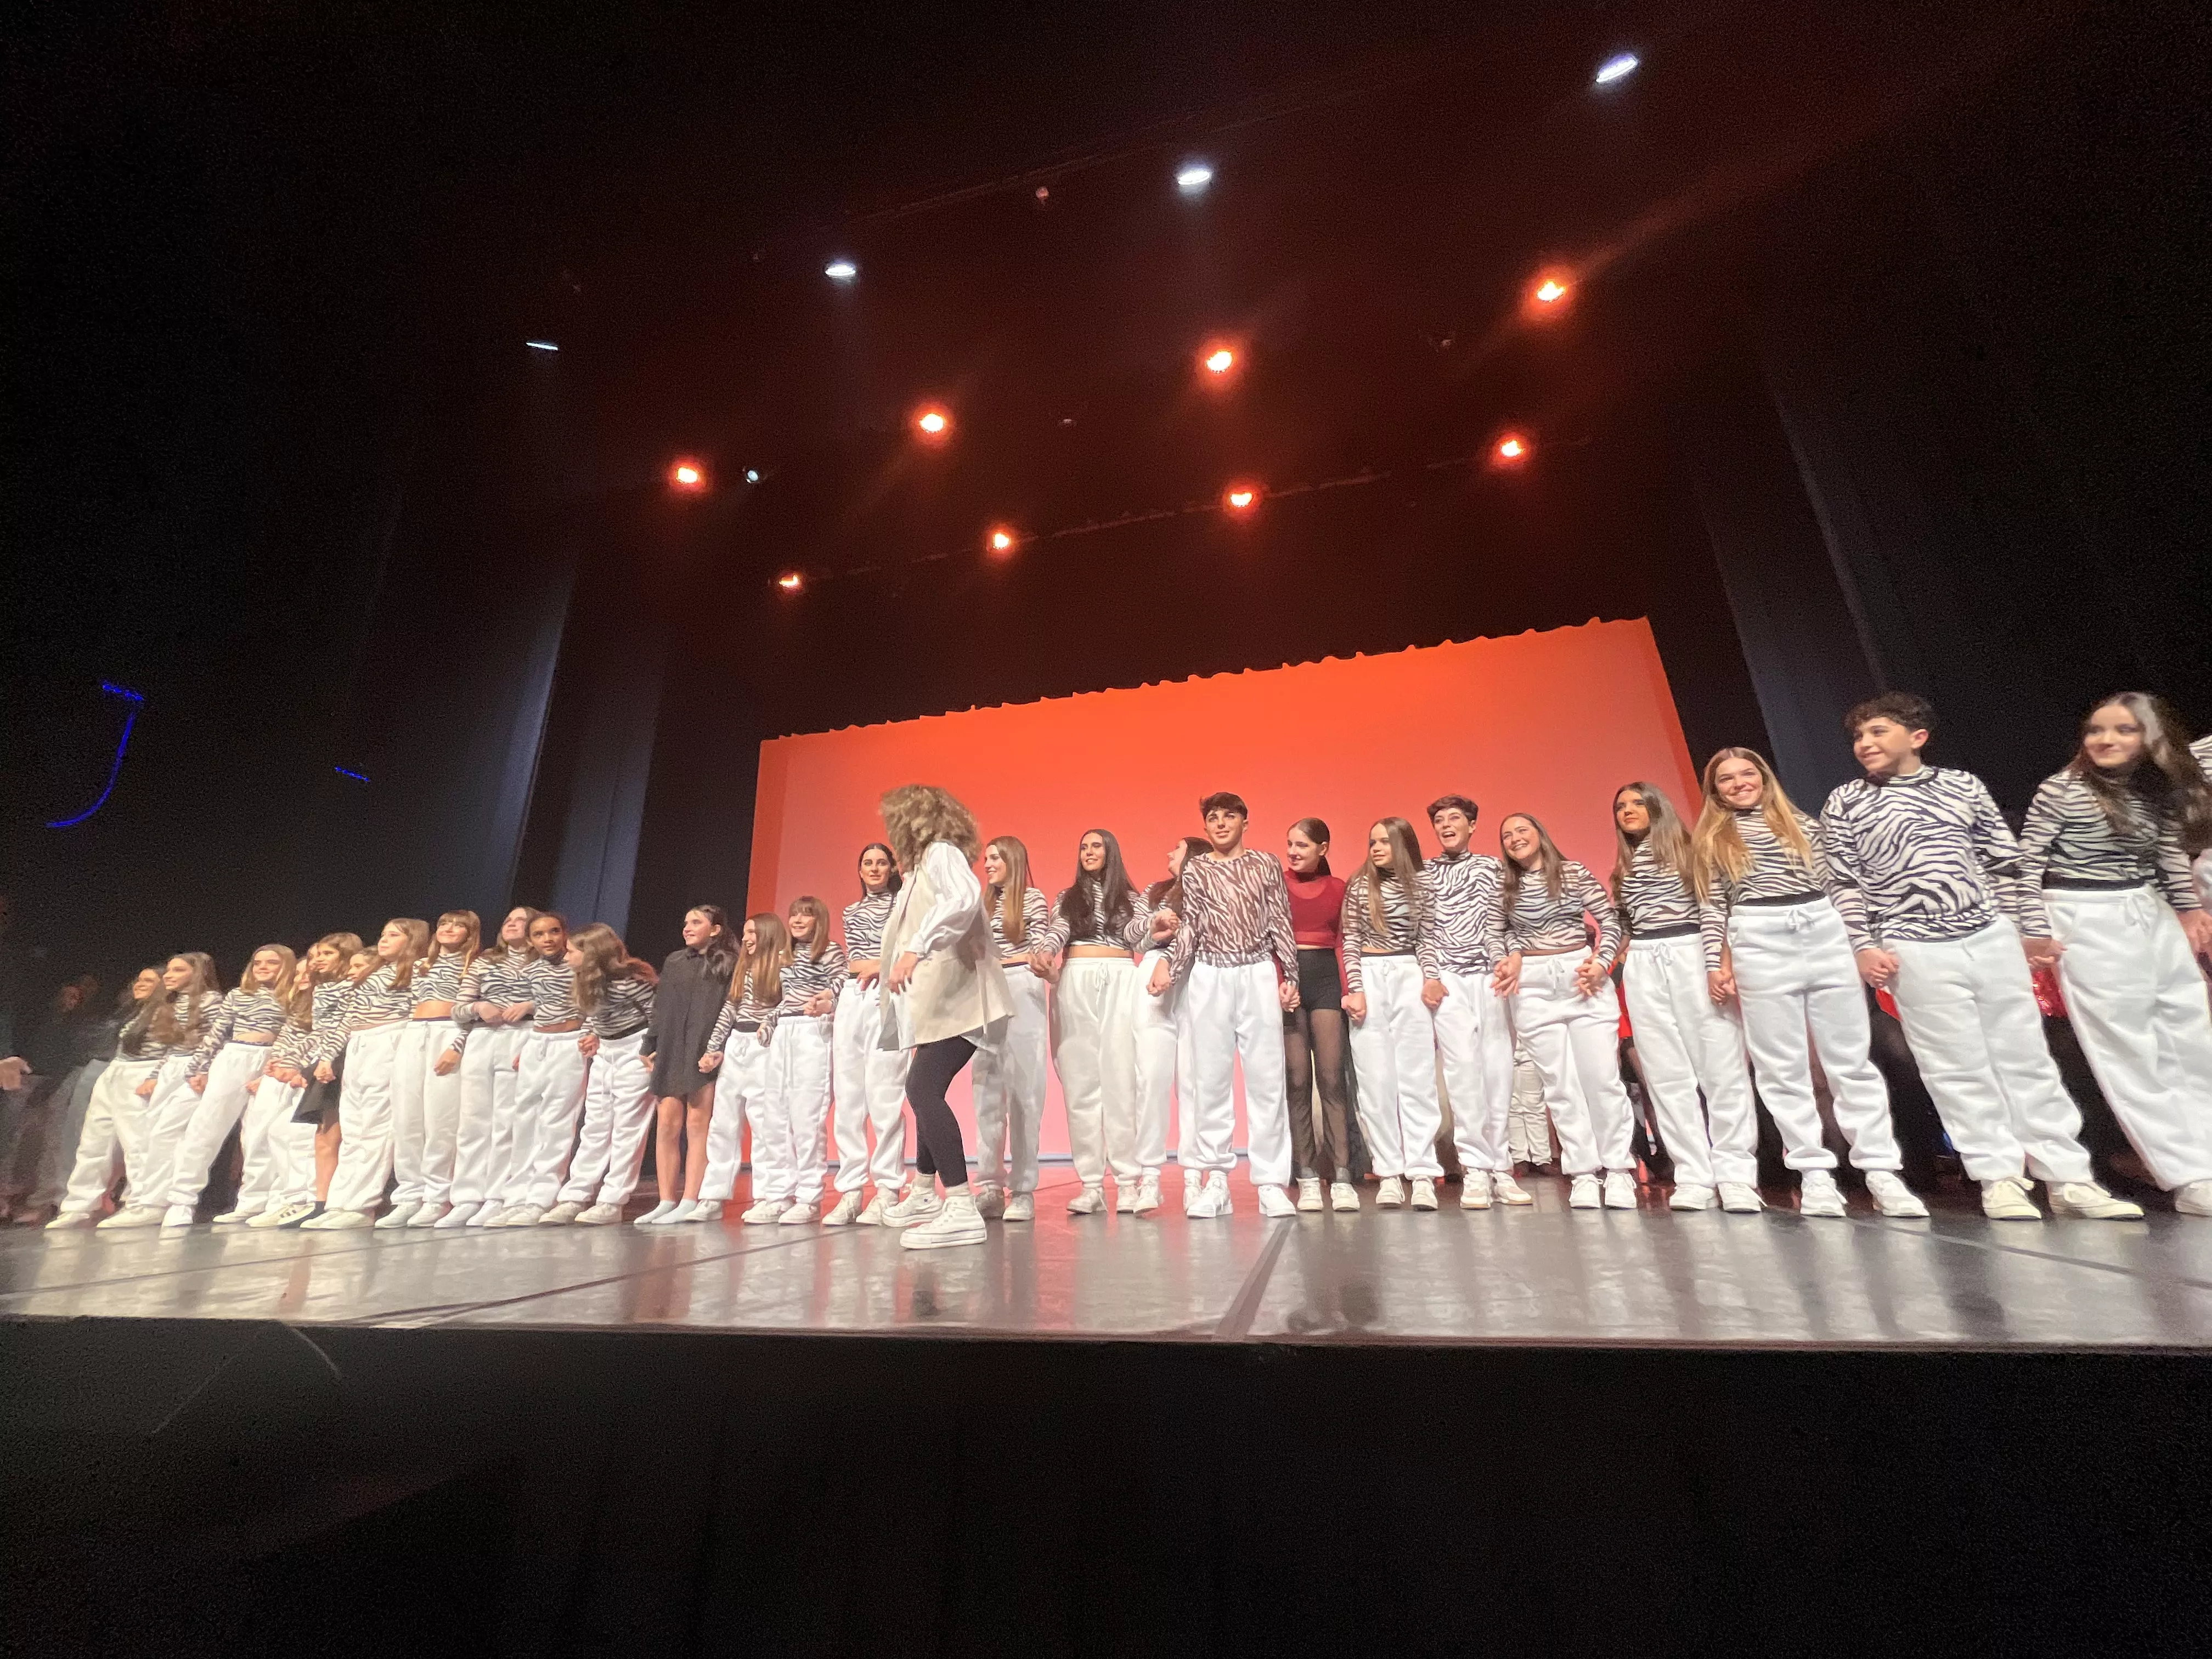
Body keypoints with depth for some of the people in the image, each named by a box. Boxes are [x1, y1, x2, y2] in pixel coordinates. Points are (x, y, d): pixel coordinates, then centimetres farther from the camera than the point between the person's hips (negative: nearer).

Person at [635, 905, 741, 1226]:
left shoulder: (730, 965, 2)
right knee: (668, 1123, 2)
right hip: (671, 1052, 5)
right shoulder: (674, 962, 20)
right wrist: (651, 1047, 8)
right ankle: (666, 1202, 10)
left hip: (708, 1053, -5)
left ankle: (689, 1203, -2)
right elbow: (660, 1008, 18)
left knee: (698, 1124, -6)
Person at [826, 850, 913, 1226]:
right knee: (847, 1097, 1)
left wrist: (881, 965, -10)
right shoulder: (851, 911, 24)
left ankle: (887, 1191, -5)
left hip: (886, 997, -5)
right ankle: (850, 1191, 6)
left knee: (884, 1095, -11)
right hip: (850, 999, 5)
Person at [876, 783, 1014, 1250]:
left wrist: (915, 949, -30)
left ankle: (962, 1210, -19)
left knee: (924, 1091, -19)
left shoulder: (941, 852, -6)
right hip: (937, 1002, 10)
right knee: (925, 1091, 18)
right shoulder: (924, 864, 22)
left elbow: (964, 898, -27)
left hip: (954, 1000, -10)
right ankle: (924, 1194, 34)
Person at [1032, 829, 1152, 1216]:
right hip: (1075, 983, 1)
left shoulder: (1131, 898, 17)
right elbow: (1056, 933, 0)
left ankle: (1129, 1181, -6)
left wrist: (1156, 927, -23)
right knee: (1080, 1082, -2)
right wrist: (1041, 952, -22)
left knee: (1122, 1079, -8)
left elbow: (1135, 933, -1)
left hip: (1121, 982, -1)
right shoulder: (1067, 897, 18)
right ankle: (1091, 1184, 0)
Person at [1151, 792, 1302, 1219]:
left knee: (1267, 1077, 0)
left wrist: (1290, 976, 2)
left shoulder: (1266, 865, 8)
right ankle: (1217, 1180, 12)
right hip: (1210, 977, 1)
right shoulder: (1194, 870, 8)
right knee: (1211, 1079, 4)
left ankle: (1272, 1181, 6)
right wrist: (1170, 968, -13)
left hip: (1260, 975, 0)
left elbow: (1281, 923, 7)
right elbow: (1190, 926, 0)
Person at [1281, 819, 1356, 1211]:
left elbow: (1343, 943, 9)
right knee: (1297, 1081, -1)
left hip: (1326, 978, 1)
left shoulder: (1338, 887, 11)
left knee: (1331, 1079, -3)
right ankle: (1308, 1179, 6)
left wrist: (1349, 990, -3)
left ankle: (1341, 1178, 2)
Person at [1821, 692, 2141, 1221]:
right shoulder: (1844, 805, -1)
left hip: (1992, 938, 3)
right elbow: (1843, 886, -3)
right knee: (1960, 1068, 2)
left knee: (2027, 1057, 9)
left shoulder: (1963, 785, 9)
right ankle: (2001, 1178, 12)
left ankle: (2068, 1177, 18)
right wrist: (1864, 947, -9)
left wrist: (2033, 928, 12)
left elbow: (2004, 863, 13)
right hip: (1917, 954, -3)